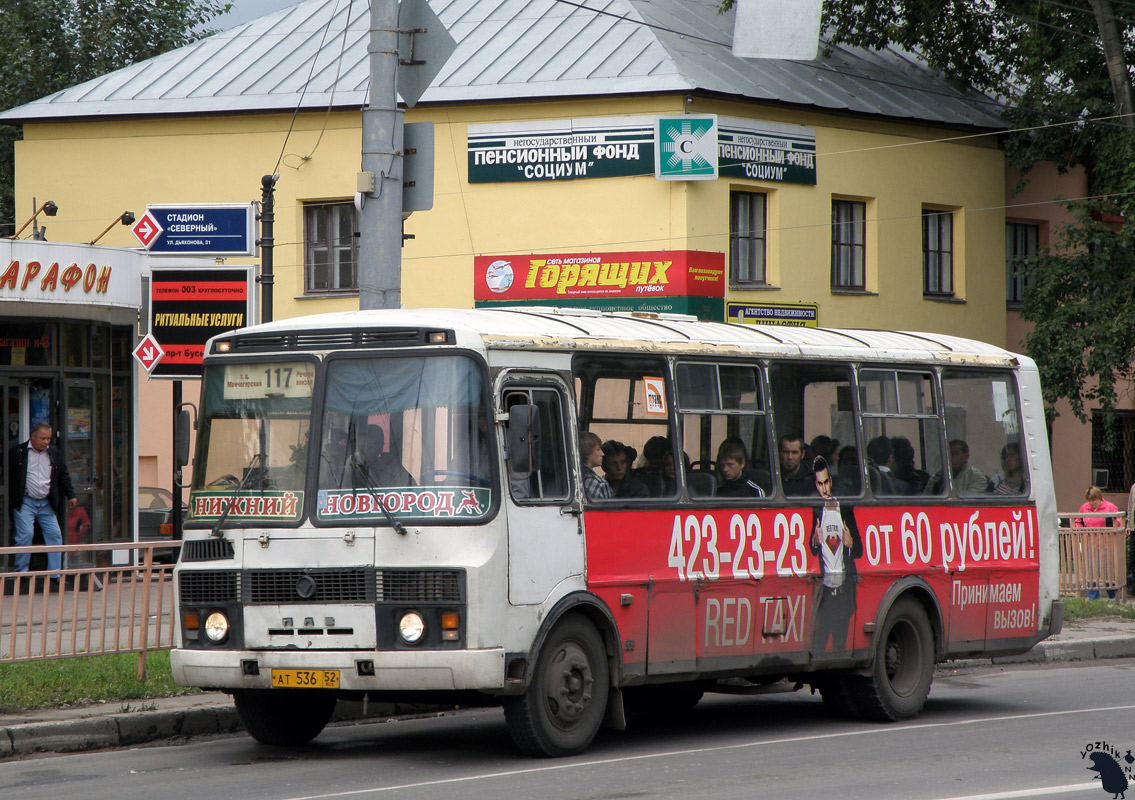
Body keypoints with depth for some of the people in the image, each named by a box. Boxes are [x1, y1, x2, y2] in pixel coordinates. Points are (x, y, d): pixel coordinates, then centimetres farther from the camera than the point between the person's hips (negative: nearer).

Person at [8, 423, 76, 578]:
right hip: (25, 502, -5)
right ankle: (21, 573, -2)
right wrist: (8, 499, -4)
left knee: (55, 534, 0)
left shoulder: (54, 453, 10)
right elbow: (7, 476, 0)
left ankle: (55, 573, 7)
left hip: (46, 503, 5)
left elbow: (63, 475, 19)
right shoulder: (18, 452, -4)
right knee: (25, 534, -13)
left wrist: (70, 495, 16)